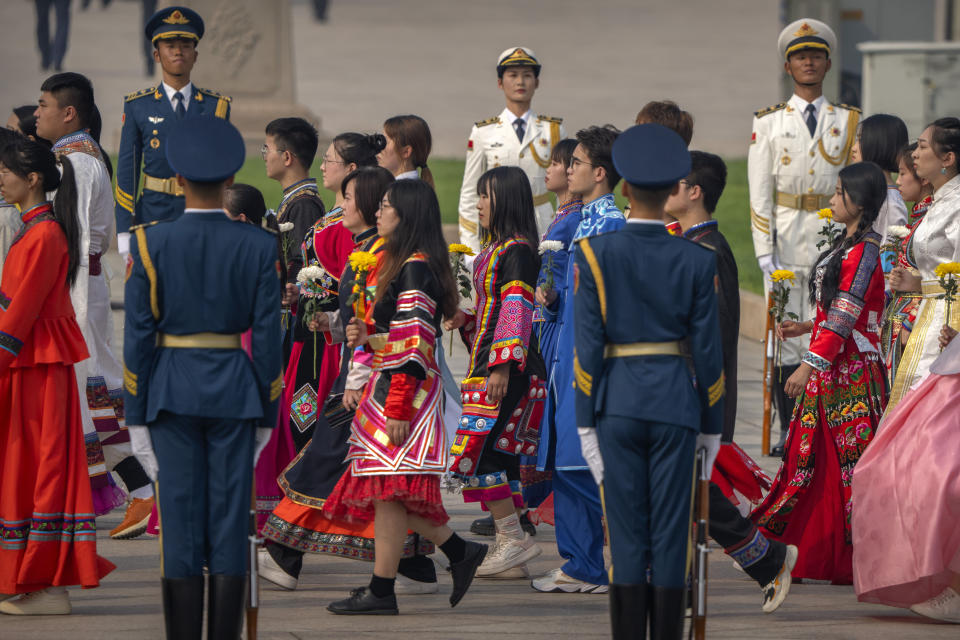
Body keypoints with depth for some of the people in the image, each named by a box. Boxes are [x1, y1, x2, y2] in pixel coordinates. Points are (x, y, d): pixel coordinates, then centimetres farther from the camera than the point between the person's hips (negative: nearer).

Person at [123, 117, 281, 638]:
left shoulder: (150, 244, -7)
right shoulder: (258, 247, -4)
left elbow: (138, 336, -7)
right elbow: (268, 339, -3)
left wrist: (136, 419, -1)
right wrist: (266, 417, 6)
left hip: (172, 393, -1)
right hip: (235, 394, 1)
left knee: (181, 531, 2)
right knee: (229, 532, 4)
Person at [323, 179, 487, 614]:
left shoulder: (415, 269, -14)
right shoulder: (396, 262, 17)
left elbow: (414, 345, -19)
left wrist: (398, 408, -21)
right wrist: (366, 333, 7)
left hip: (404, 386, -10)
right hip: (387, 383, 10)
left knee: (387, 487, -7)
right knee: (389, 489, 10)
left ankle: (381, 591, -4)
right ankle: (460, 552, 17)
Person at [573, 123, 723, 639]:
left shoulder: (594, 254, -7)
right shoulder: (697, 261, -4)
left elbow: (587, 346, -8)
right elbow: (708, 351, -1)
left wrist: (585, 425, -2)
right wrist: (712, 426, 9)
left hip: (617, 405, 0)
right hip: (675, 404, 0)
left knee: (626, 539, 3)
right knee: (670, 539, 4)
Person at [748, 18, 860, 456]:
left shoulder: (849, 122, 10)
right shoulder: (769, 123, 7)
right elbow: (760, 193, 2)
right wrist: (765, 252, -6)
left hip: (832, 239, 0)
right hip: (785, 238, 0)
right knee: (785, 335, -2)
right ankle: (789, 431, 3)